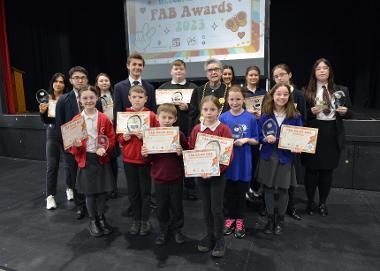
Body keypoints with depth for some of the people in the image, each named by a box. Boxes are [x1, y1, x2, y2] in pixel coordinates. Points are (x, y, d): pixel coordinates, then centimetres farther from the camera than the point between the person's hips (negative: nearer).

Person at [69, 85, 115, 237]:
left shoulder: (104, 119, -3)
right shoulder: (76, 120, -2)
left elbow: (111, 138, -1)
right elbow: (71, 143, 1)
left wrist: (105, 149, -19)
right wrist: (76, 145, -20)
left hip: (102, 159, 1)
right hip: (85, 159, 0)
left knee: (102, 191, 10)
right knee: (89, 192, 10)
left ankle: (101, 218, 32)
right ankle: (92, 221, 29)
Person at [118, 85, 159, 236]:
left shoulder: (151, 115, -5)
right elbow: (119, 136, 9)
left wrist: (146, 136, -20)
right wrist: (124, 138, -12)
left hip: (145, 158, -2)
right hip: (129, 158, 3)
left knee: (145, 191, 8)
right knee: (132, 191, 12)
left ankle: (145, 221, 24)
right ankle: (136, 220, 28)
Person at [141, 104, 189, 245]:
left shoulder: (179, 134, -8)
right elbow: (149, 159, 3)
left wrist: (181, 153, -25)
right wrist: (145, 155, -18)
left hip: (176, 176, -1)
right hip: (159, 176, 1)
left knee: (176, 204, 14)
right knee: (162, 205, 15)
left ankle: (177, 229, 34)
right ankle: (163, 230, 34)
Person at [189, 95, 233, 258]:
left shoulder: (223, 129, -10)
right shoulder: (196, 129, 1)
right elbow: (191, 152, 5)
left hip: (218, 174, -3)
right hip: (200, 175, 4)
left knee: (216, 208, 4)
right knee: (206, 207, 14)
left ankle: (219, 239, 24)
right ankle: (210, 235, 33)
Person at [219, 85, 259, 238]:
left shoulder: (250, 118, -5)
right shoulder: (223, 118, -2)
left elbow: (256, 141, 1)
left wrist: (246, 140, -17)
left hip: (243, 160, -1)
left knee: (241, 192, 11)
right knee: (229, 191, 13)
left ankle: (240, 220, 29)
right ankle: (230, 218, 32)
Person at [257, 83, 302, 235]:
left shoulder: (295, 117, -2)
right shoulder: (265, 116, 0)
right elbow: (258, 136, 1)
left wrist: (297, 147, -17)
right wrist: (265, 139, -19)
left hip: (285, 157, 0)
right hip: (268, 157, 1)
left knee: (283, 189, 9)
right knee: (268, 188, 8)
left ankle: (280, 220, 29)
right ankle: (270, 218, 27)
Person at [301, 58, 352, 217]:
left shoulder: (341, 90, 6)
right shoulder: (307, 91, -1)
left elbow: (350, 113, 9)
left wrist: (345, 111, -12)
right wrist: (311, 111, -20)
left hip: (333, 135, 2)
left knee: (327, 170, 11)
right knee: (311, 169, 7)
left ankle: (323, 203, 29)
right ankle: (310, 202, 24)